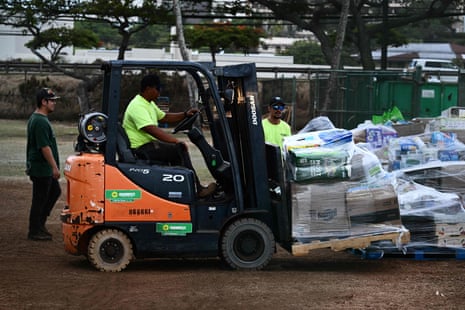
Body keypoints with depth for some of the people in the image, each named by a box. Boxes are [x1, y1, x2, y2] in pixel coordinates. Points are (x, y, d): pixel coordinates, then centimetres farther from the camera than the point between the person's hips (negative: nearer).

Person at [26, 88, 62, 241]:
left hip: (44, 169, 11)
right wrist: (55, 167, -22)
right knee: (40, 199, -2)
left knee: (55, 191, 19)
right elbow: (44, 147, -25)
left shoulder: (35, 119, 13)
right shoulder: (41, 122, -21)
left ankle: (39, 223, 24)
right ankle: (35, 231, 8)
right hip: (41, 169, -11)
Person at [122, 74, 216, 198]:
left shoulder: (149, 104, 16)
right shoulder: (137, 106, -19)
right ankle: (197, 190, -13)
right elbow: (153, 130, -27)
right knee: (179, 149, -18)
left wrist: (185, 114, 10)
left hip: (149, 144, 11)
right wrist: (176, 141, -27)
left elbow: (164, 117, 25)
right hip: (141, 149, -11)